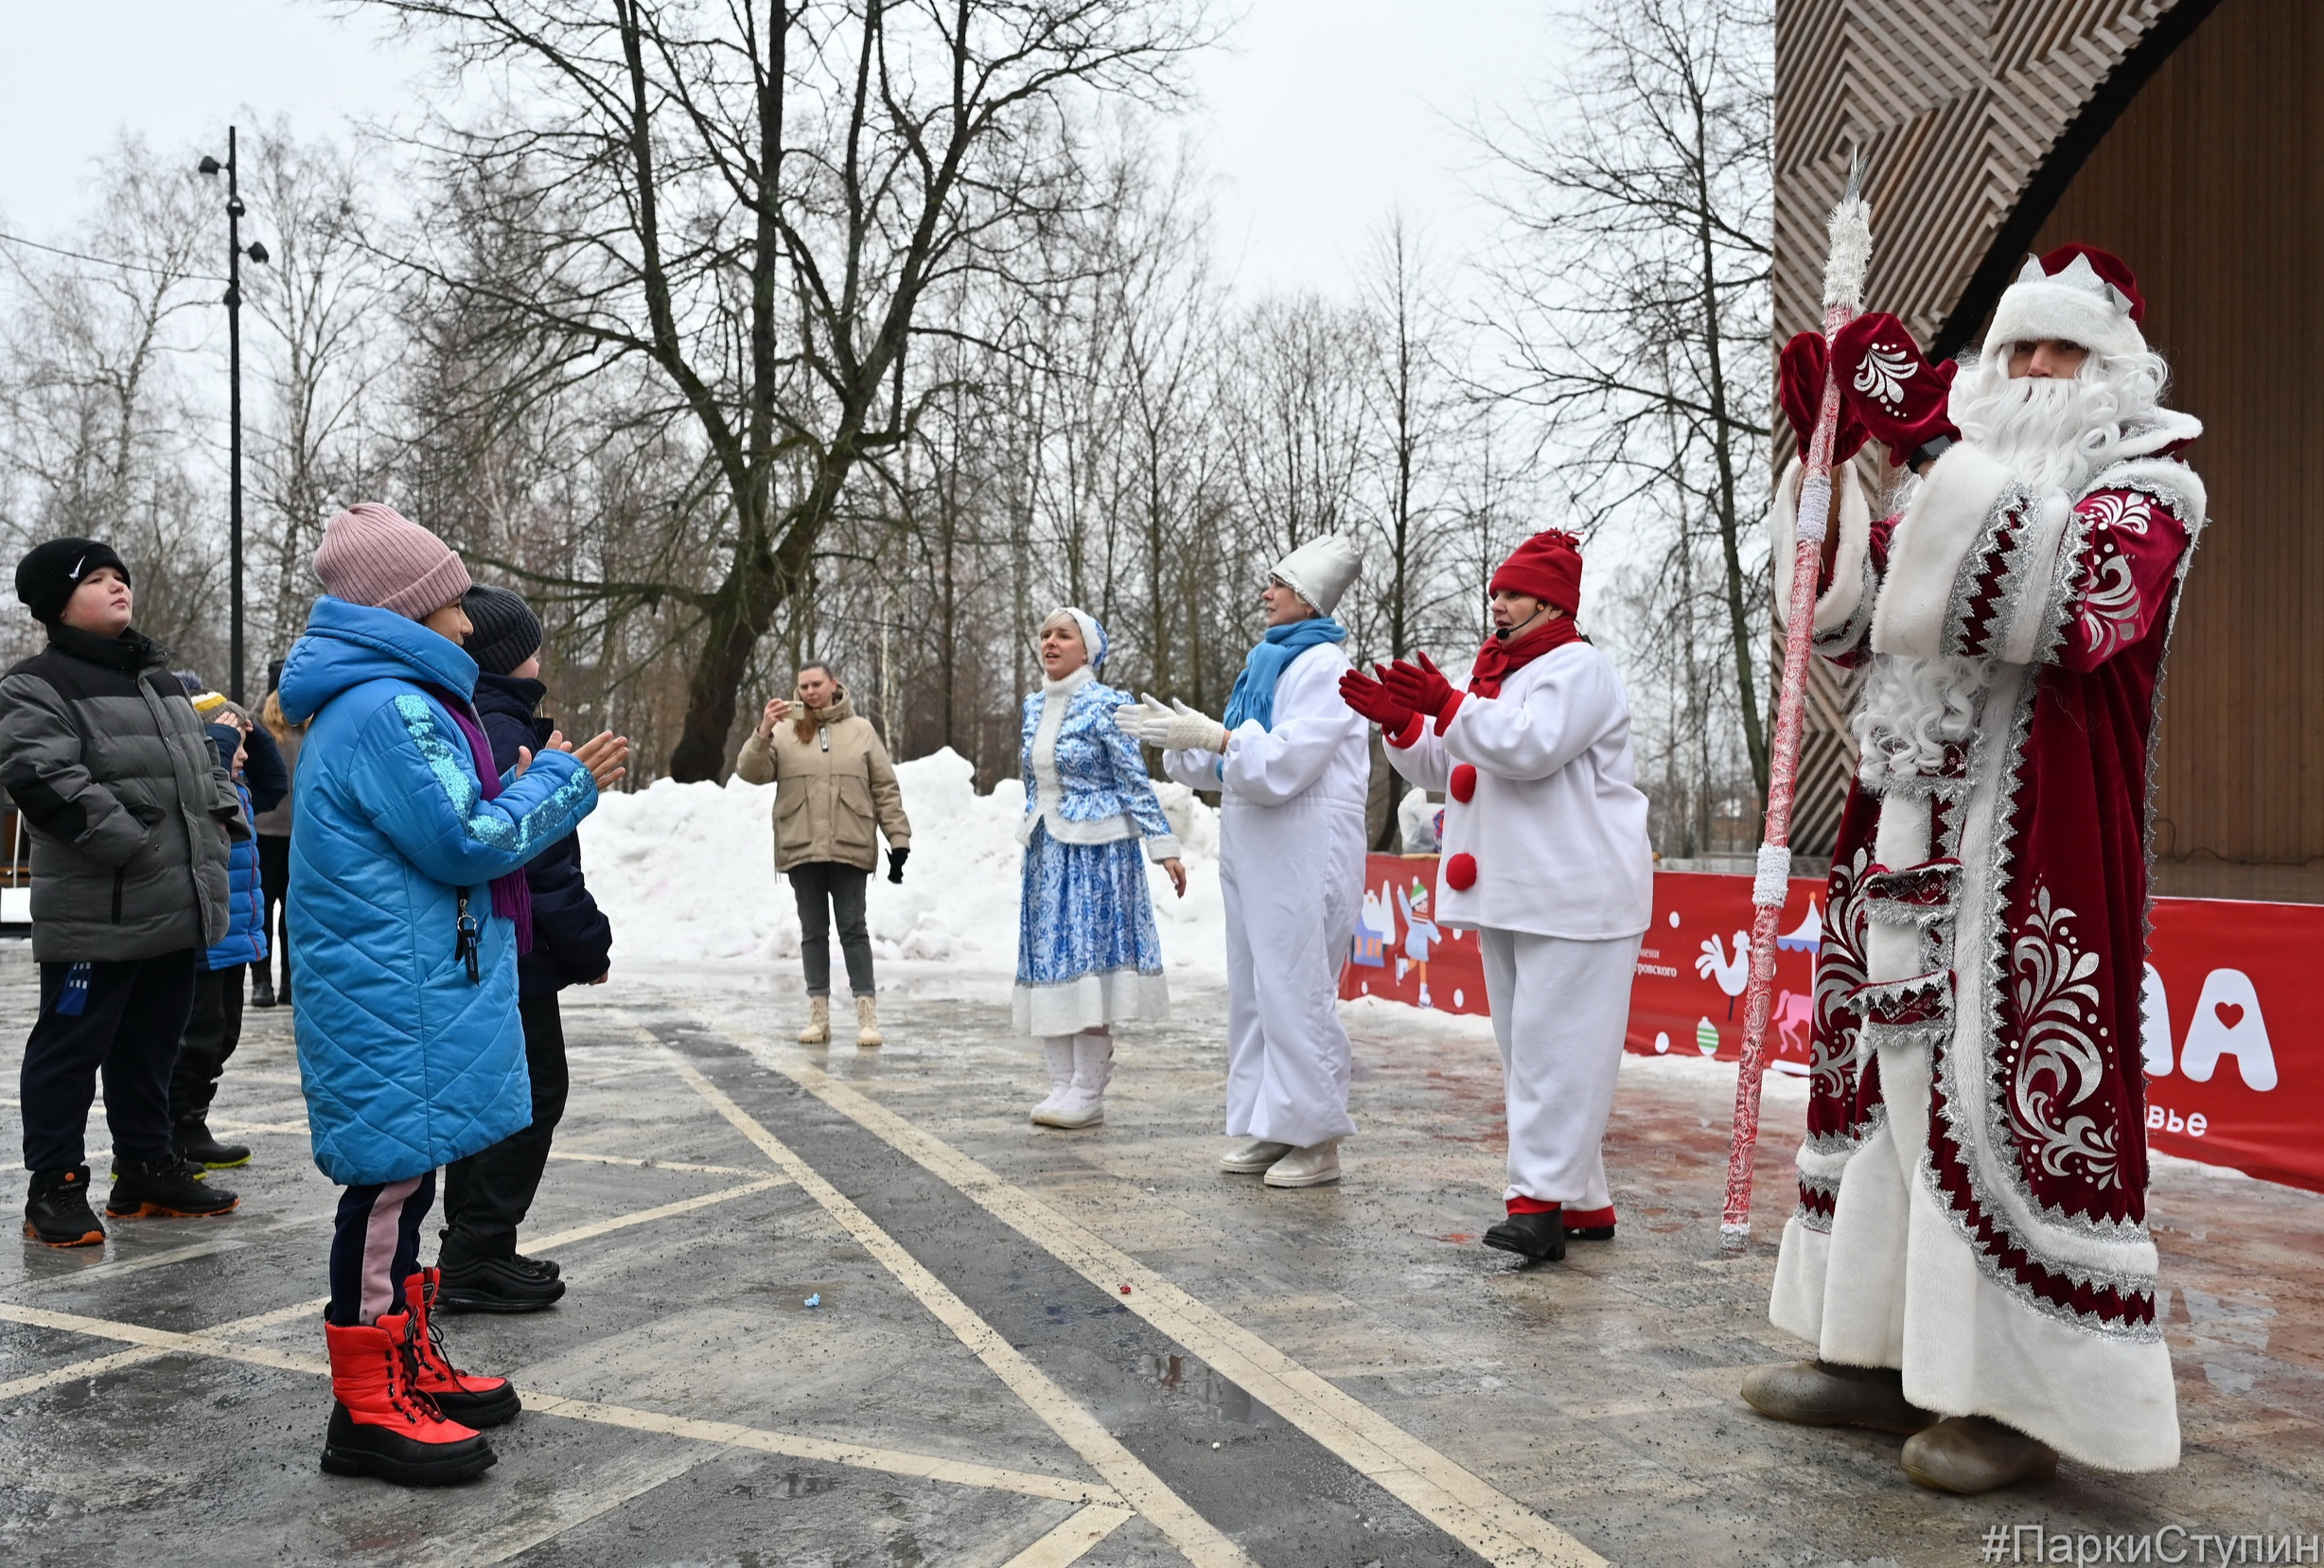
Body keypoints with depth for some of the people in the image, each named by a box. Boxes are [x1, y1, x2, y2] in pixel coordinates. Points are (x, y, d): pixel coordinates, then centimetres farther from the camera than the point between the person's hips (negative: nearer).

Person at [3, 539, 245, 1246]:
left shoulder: (161, 678, 20)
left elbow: (203, 758, 27)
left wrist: (221, 814, 8)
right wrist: (138, 846, -23)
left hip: (178, 901, 8)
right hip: (98, 912, -8)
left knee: (151, 1044, 16)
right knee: (72, 1045, 1)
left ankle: (146, 1169, 27)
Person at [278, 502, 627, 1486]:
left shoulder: (367, 705, 18)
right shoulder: (390, 708, -17)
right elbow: (465, 843, -18)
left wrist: (538, 792, 13)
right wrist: (561, 781, -5)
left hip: (403, 992, 11)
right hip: (394, 1005, -11)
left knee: (401, 1180, 17)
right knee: (391, 1181, -4)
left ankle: (411, 1364, 28)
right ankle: (369, 1409, 4)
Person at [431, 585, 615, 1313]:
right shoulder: (502, 732, -18)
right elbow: (542, 858, -21)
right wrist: (589, 945, -11)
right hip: (514, 953, -10)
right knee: (531, 1097, 0)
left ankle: (472, 1251, 25)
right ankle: (477, 1260, 4)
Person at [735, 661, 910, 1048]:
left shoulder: (860, 730, 7)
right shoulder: (784, 732, 7)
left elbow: (886, 788, 6)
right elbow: (751, 772, -3)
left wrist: (898, 838, 0)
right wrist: (763, 732, -18)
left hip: (849, 848, -1)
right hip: (801, 849, 1)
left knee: (853, 928, -1)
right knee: (813, 930, 8)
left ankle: (867, 1013, 0)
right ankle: (818, 1014, 13)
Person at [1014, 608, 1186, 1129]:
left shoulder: (1106, 705, -8)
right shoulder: (1034, 707, 12)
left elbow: (1136, 782, -9)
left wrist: (1164, 847, -12)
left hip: (1095, 850, -7)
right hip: (1044, 851, 7)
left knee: (1087, 960, -6)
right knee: (1048, 962, 6)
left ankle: (1089, 1094, 1)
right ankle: (1062, 1083, 14)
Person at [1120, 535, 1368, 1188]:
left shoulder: (1323, 667, -9)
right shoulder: (1267, 664, 18)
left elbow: (1283, 763, -20)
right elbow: (1226, 767, 20)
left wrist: (1212, 735, -18)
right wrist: (1178, 736, 7)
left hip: (1305, 853, -9)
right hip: (1253, 851, 9)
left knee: (1295, 988, -7)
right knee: (1254, 987, 12)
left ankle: (1317, 1139, 3)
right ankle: (1267, 1127, 21)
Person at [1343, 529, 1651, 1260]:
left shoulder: (1578, 667, -7)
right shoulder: (1488, 672, 20)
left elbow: (1531, 747, -23)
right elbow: (1441, 768, 21)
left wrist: (1448, 708, -24)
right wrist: (1401, 722, 5)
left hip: (1573, 897, -10)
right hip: (1504, 896, 10)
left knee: (1555, 1045, -10)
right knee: (1524, 1048, 11)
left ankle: (1542, 1198, -9)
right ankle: (1582, 1201, 18)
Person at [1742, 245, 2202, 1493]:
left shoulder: (2146, 488, 2)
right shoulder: (1966, 473, 21)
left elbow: (2073, 606, -21)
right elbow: (1846, 621, 14)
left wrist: (1933, 442, -25)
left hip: (2037, 849, -6)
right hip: (1908, 833, 7)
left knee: (2008, 1086, -9)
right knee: (1884, 1065, 7)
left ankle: (2016, 1391, 1)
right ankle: (1883, 1353, 17)